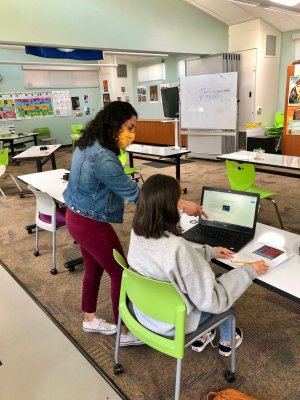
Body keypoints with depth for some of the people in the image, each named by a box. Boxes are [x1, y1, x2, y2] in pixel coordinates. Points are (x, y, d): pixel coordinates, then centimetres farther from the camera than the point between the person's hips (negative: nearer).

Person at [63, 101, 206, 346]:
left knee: (94, 268, 23)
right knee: (121, 274, 4)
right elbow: (134, 193, -26)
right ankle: (126, 332, 22)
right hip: (91, 224, -10)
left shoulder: (88, 145, 1)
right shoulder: (103, 158, -29)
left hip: (77, 217, 10)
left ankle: (90, 320, 42)